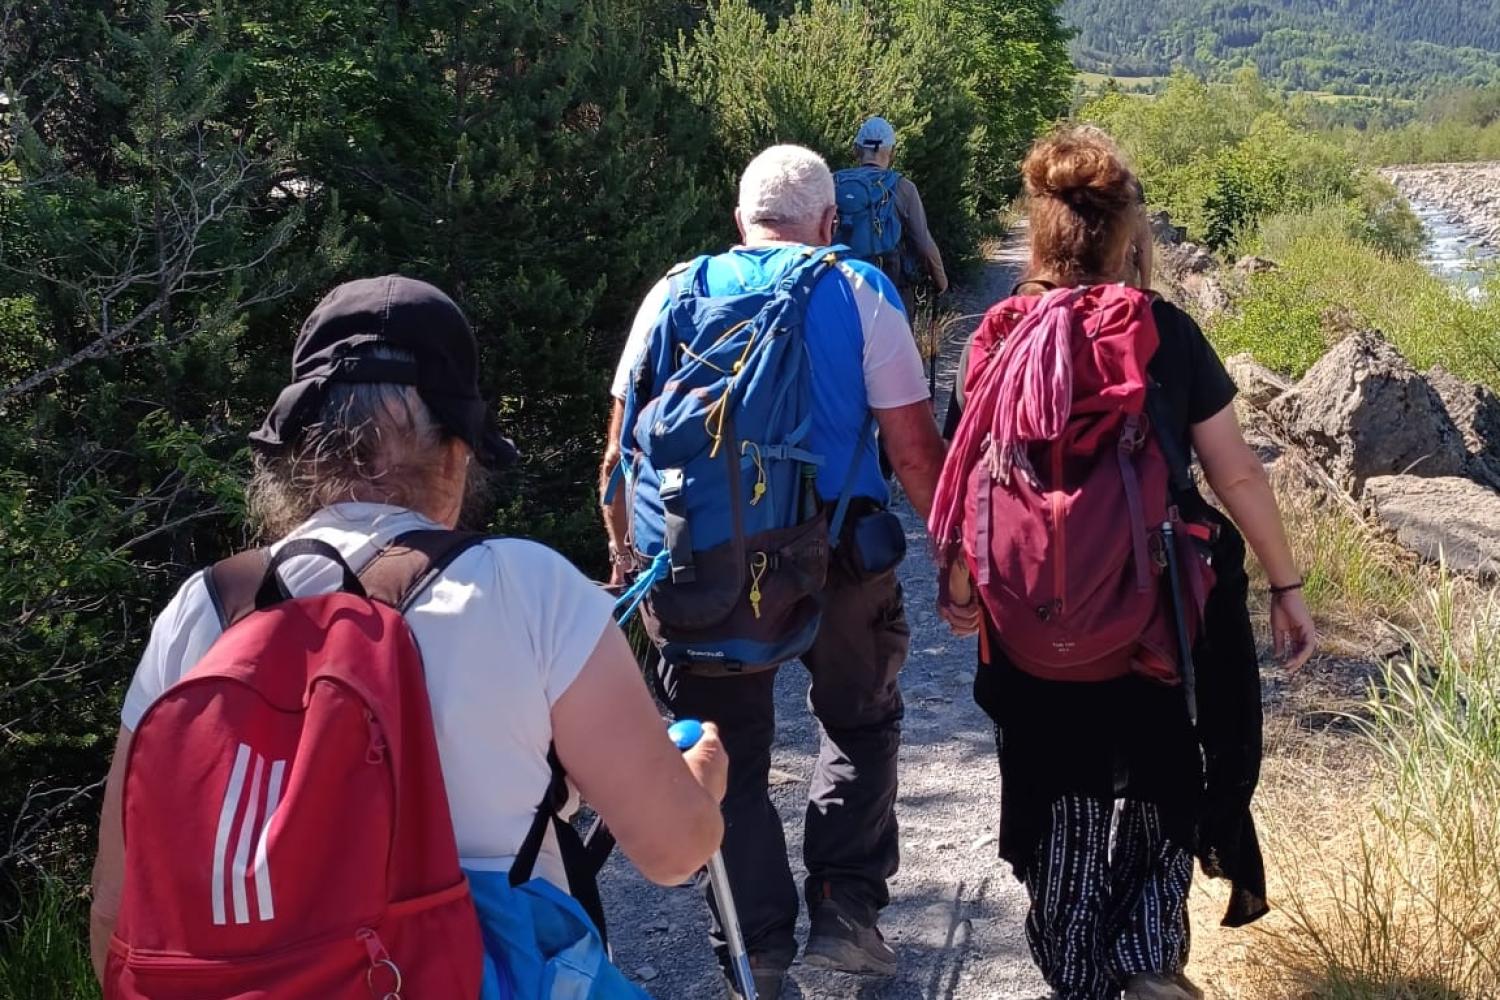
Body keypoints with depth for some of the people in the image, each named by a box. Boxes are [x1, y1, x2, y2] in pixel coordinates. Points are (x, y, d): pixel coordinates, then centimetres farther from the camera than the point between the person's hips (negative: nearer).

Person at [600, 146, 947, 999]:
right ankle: (846, 909, 16)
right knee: (861, 722, 23)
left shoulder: (673, 296, 6)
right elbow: (915, 450, -5)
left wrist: (627, 563, 17)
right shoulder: (859, 293, 0)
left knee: (731, 752, 16)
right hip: (837, 558, -1)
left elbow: (621, 456, 5)